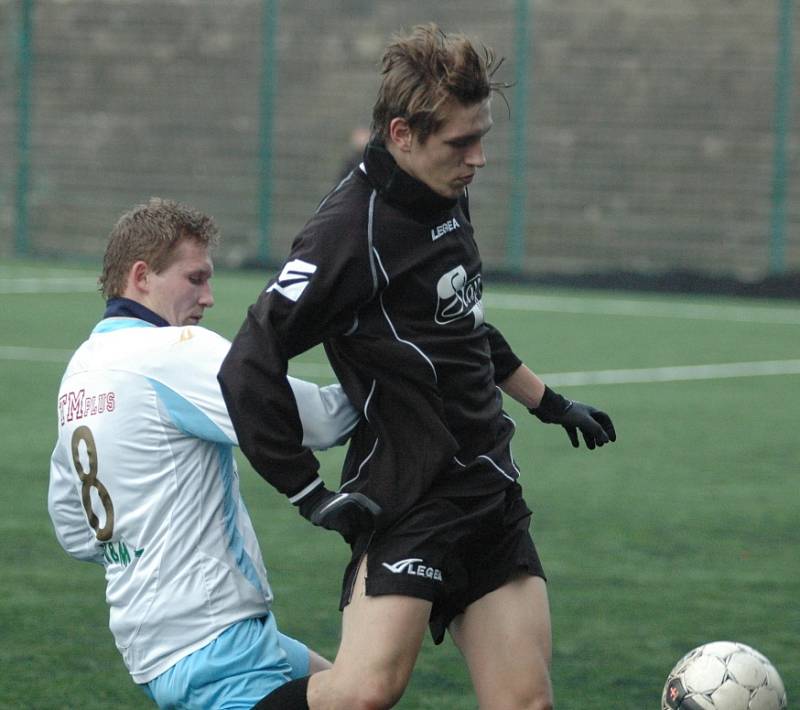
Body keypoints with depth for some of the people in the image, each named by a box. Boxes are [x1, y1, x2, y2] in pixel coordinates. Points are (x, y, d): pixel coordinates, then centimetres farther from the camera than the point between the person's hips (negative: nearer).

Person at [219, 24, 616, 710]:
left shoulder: (446, 194, 10)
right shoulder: (350, 233, -17)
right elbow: (249, 369, -18)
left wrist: (548, 401, 34)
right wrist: (310, 493, -15)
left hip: (490, 492, 8)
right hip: (410, 500, -8)